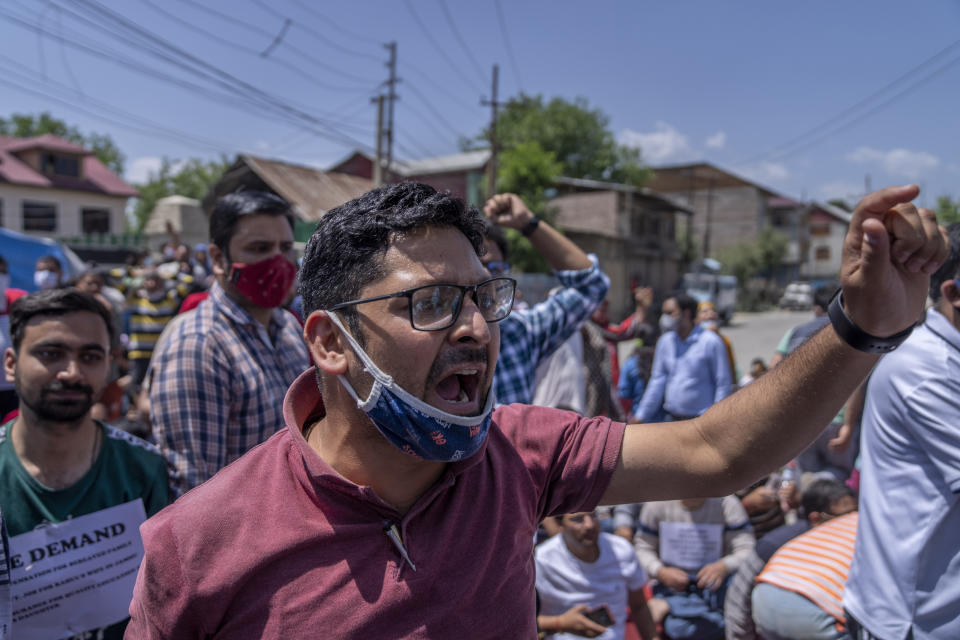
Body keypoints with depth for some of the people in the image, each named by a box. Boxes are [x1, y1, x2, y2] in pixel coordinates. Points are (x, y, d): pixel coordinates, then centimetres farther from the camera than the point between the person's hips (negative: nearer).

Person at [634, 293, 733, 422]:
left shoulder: (711, 342, -9)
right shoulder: (665, 341, 5)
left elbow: (724, 385, -7)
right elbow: (658, 380, 8)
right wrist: (642, 415, 5)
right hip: (672, 419, 5)